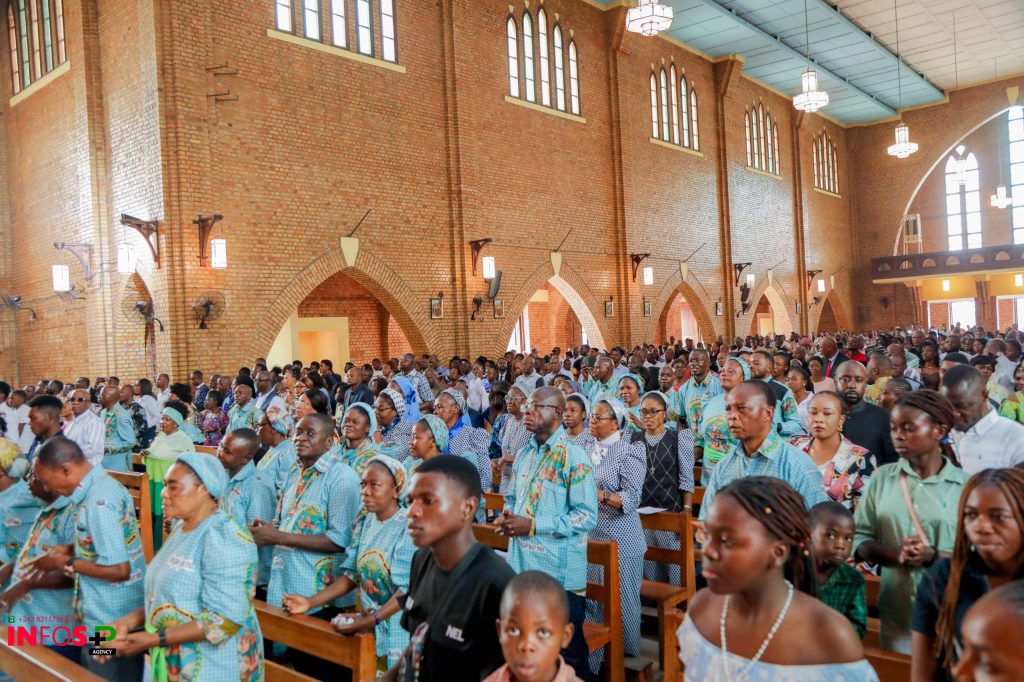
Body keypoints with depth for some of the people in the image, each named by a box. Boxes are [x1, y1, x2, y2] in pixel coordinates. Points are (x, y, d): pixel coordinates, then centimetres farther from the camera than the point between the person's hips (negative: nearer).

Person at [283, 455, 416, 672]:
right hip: (368, 628, 6)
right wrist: (310, 602, -1)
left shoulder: (408, 528, -17)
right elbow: (352, 575, 6)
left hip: (397, 632, -6)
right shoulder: (362, 524, 3)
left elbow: (407, 590, -20)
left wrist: (368, 622, -25)